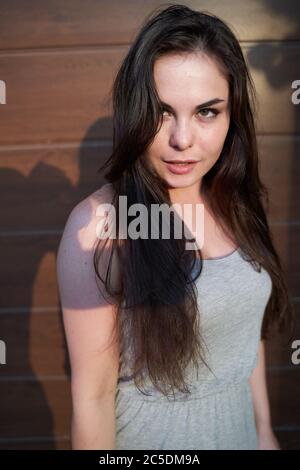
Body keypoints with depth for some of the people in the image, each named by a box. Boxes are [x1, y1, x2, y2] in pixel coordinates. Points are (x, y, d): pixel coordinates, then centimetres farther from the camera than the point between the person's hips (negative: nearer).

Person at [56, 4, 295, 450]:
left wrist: (264, 429, 9)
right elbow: (93, 394, -19)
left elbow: (248, 330, 3)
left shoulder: (241, 203, -9)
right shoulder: (99, 225, -26)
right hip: (152, 435, -4)